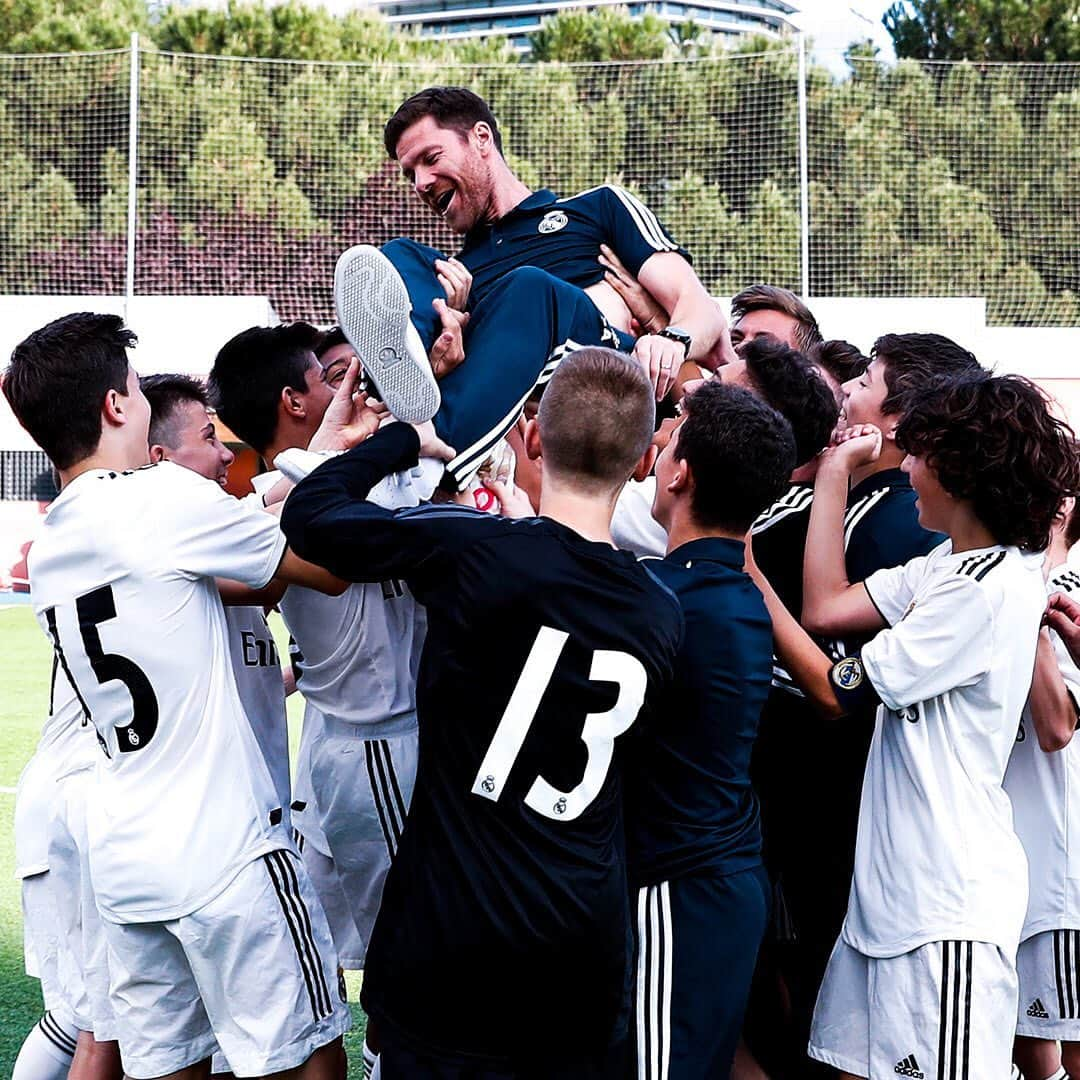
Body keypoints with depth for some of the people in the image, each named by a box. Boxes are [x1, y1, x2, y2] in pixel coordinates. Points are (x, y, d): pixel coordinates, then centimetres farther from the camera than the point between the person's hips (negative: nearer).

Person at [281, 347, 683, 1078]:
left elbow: (310, 514, -5)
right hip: (589, 934, 4)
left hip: (455, 919, -4)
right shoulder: (662, 616, 0)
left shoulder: (471, 549, -16)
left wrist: (404, 438, 10)